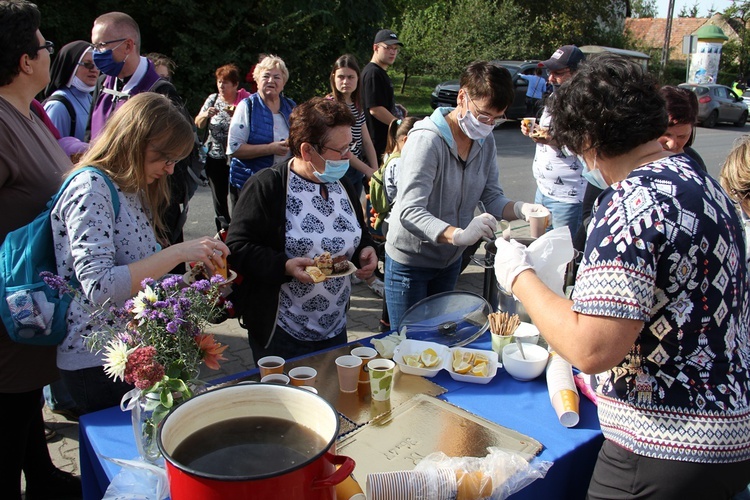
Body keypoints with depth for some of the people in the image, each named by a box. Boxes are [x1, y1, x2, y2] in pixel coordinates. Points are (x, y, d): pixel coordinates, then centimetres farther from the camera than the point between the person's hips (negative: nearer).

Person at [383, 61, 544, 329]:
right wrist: (458, 234, -50)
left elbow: (492, 198, -2)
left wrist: (520, 208, -24)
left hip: (450, 259, 7)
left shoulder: (485, 141, -2)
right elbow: (410, 211, -34)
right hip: (411, 259, -6)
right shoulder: (427, 140, -25)